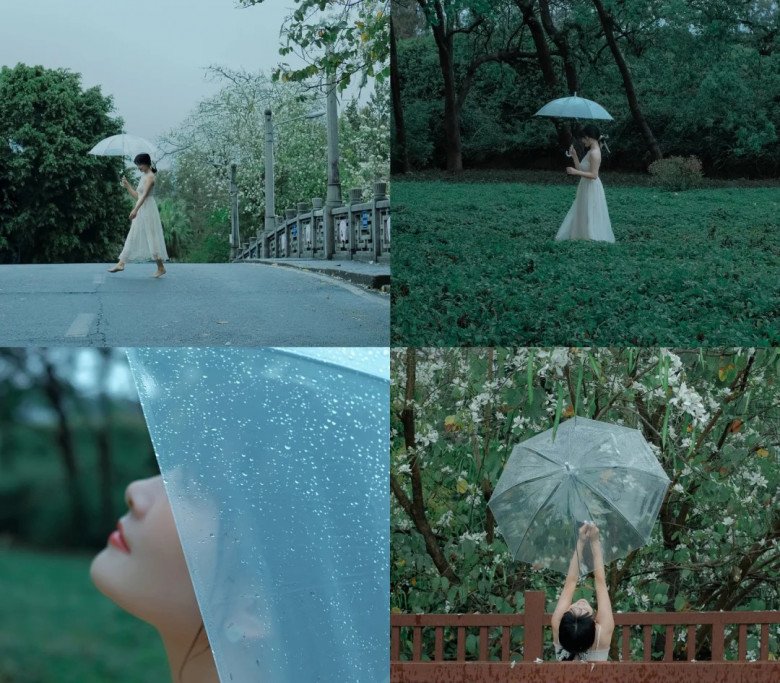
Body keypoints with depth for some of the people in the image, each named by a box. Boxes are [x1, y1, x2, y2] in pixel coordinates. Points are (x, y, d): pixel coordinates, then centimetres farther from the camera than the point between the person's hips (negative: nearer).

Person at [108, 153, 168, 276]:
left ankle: (161, 267, 2)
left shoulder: (150, 176, -12)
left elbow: (144, 194, -24)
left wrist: (135, 209, -34)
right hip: (141, 211, 9)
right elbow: (137, 195, 19)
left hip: (148, 210, -9)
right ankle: (121, 263, 6)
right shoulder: (143, 176, 16)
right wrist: (127, 186, 6)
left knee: (152, 238, -5)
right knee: (132, 237, 6)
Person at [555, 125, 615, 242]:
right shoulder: (591, 151, 12)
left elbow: (593, 175, -24)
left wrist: (576, 172, -25)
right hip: (586, 188, 10)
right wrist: (574, 155, 8)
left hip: (592, 189, -10)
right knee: (581, 215, 14)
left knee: (590, 218, -2)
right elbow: (581, 170, 13)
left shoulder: (594, 153, -18)